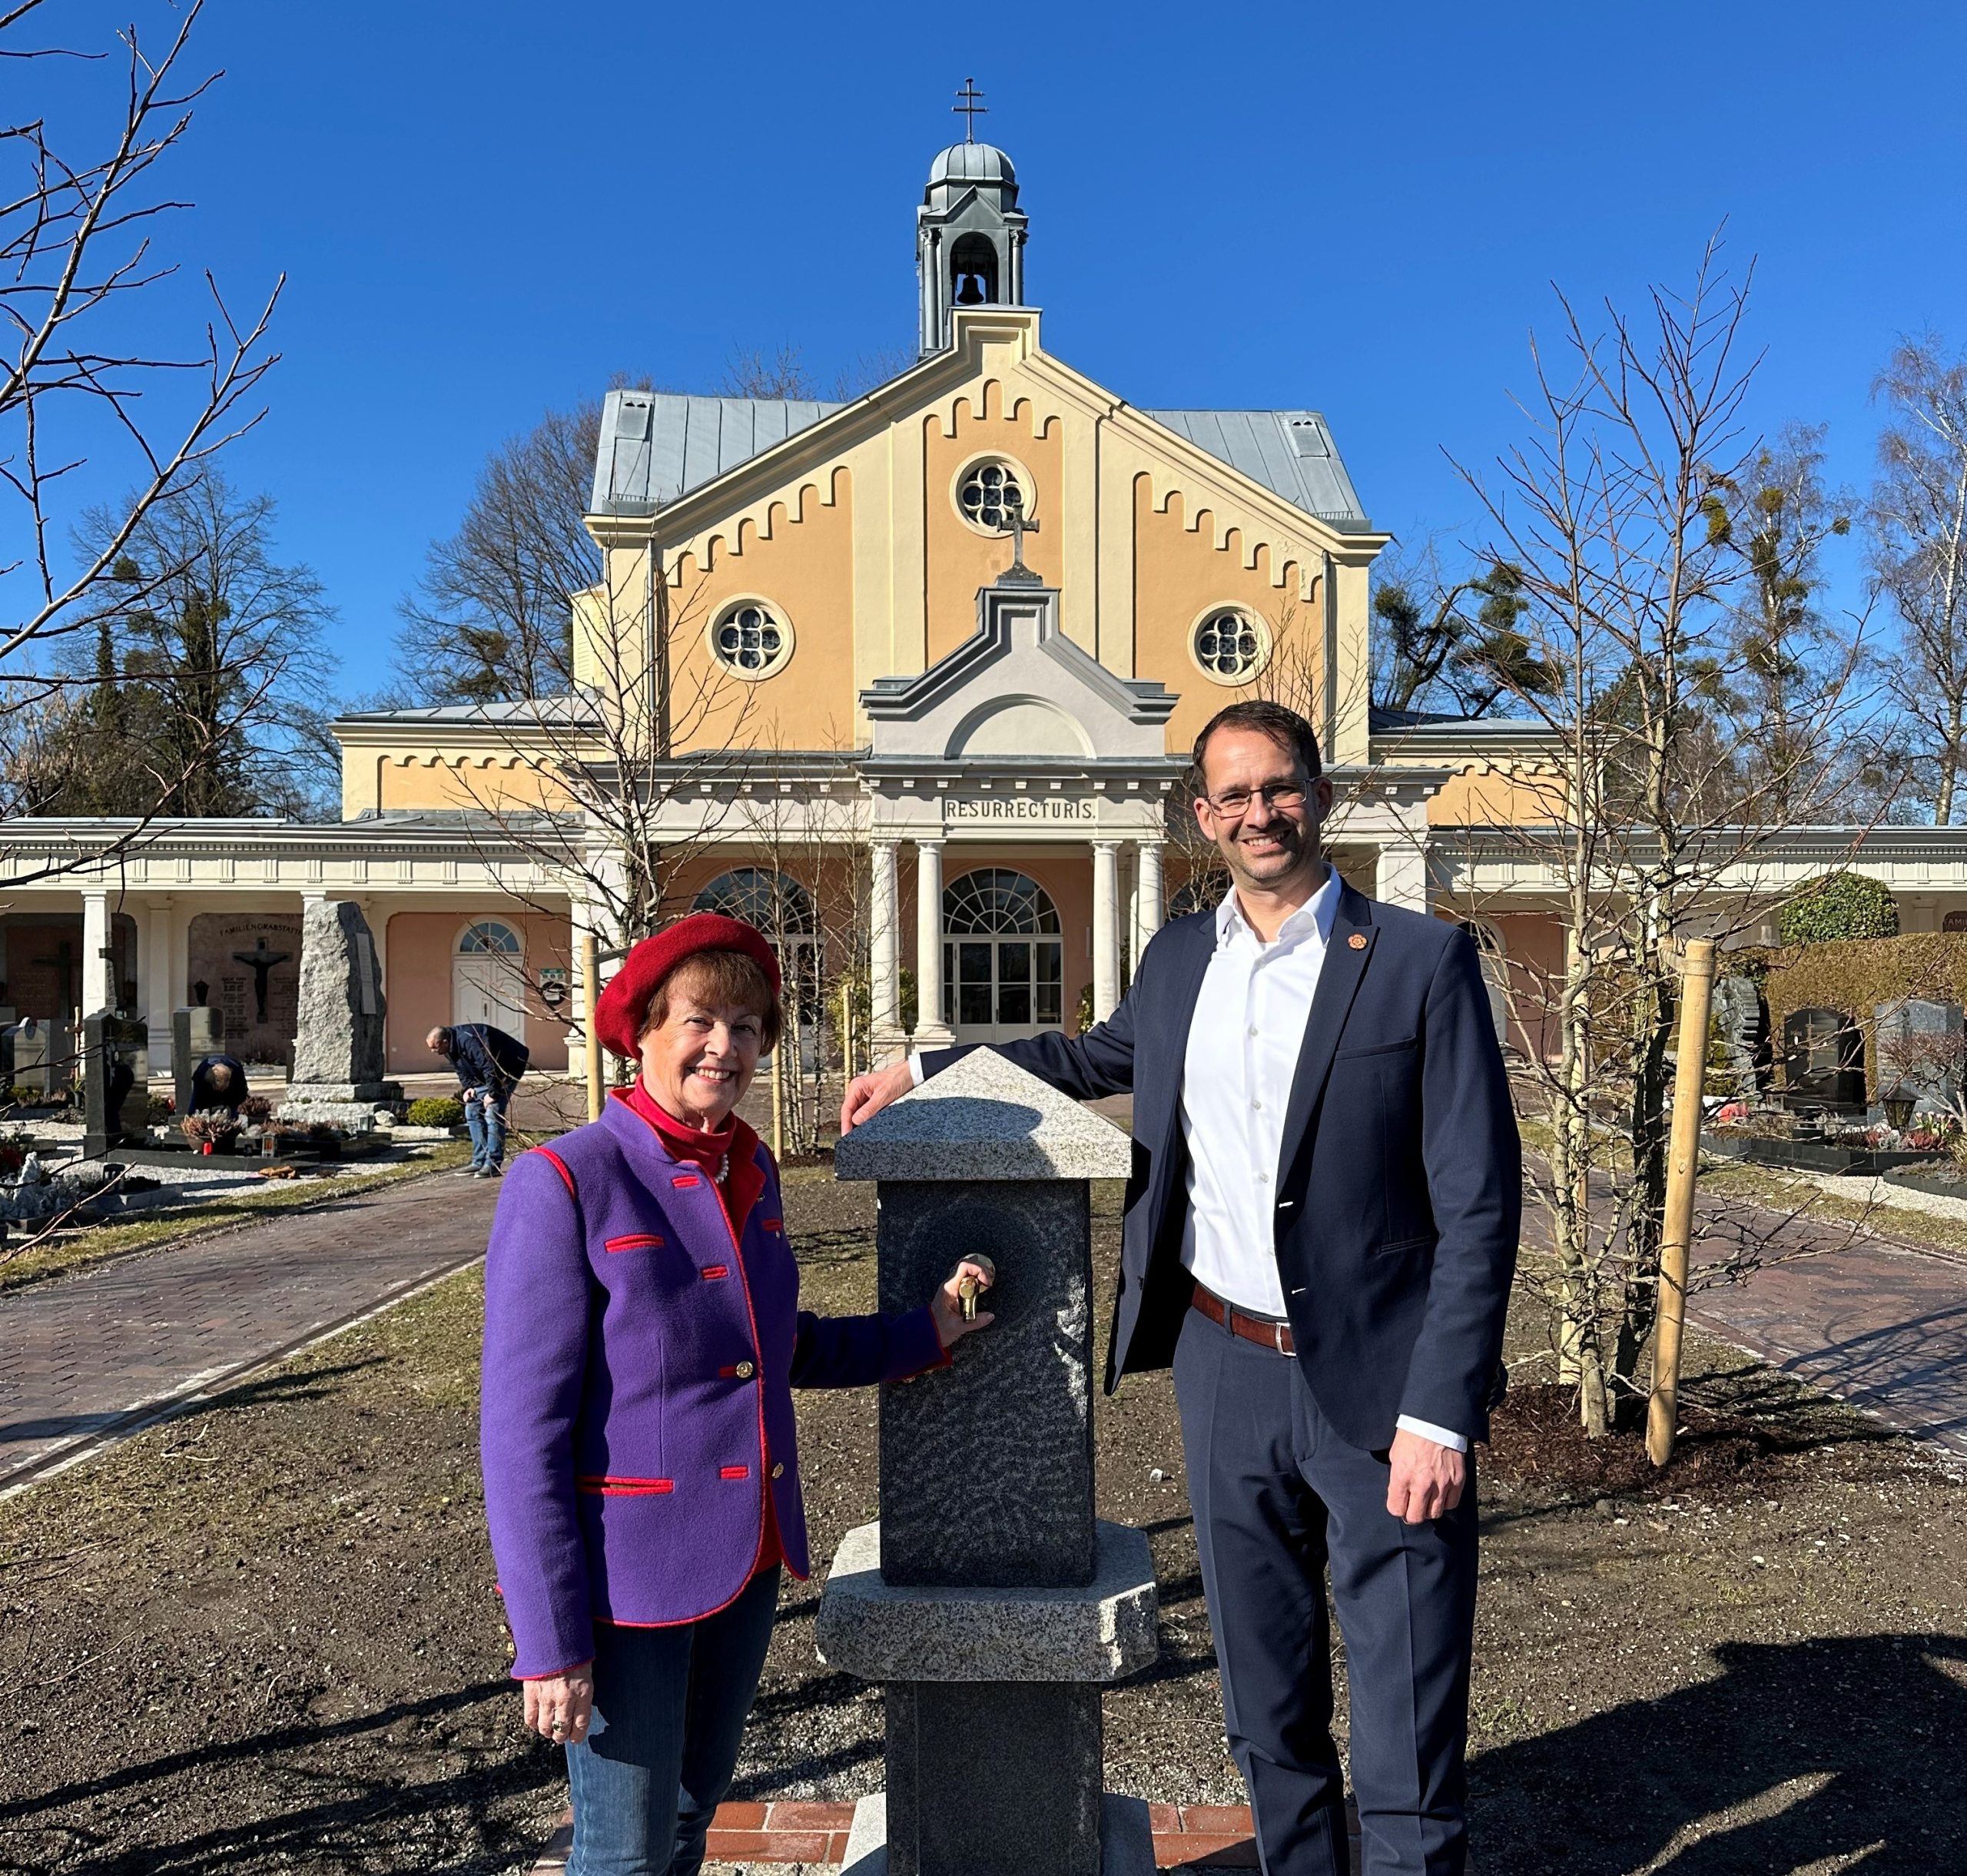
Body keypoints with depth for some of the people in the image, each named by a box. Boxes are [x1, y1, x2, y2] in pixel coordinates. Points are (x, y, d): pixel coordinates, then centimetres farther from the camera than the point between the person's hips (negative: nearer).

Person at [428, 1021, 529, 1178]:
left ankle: (493, 1164, -13)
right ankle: (479, 1162, 10)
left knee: (492, 1114, -17)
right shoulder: (451, 1048, -2)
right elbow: (462, 1070, 11)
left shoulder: (468, 1041, -33)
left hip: (507, 1069, -10)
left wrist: (492, 1093, -27)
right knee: (472, 1111, 6)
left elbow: (489, 1066, -33)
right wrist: (468, 1087, -4)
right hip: (485, 1077, 10)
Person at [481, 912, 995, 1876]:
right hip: (625, 1570, -6)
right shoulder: (563, 1182, -17)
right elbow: (523, 1430, -17)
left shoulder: (749, 1170, 3)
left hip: (743, 1560, 6)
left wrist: (924, 1331, 6)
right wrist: (550, 1643, -16)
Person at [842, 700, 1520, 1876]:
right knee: (1269, 1721, 20)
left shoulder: (1422, 961, -9)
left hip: (1379, 1384, -4)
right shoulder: (1179, 959, 7)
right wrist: (927, 1070, 23)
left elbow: (1479, 1205, -11)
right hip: (1226, 1372, 5)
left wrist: (1442, 1415, -16)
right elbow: (1108, 1055, 28)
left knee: (1408, 1761, 4)